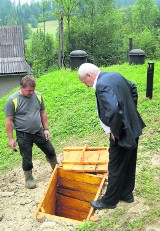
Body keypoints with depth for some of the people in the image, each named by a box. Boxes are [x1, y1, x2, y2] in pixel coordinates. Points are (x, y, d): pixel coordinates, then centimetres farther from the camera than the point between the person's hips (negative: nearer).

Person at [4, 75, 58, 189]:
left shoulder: (38, 96, -5)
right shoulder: (12, 100, -17)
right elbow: (9, 120, -12)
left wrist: (46, 129, 5)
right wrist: (11, 139, -11)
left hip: (39, 132, 4)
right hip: (23, 135, -4)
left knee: (51, 151, 14)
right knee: (27, 159, 9)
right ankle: (29, 178, 33)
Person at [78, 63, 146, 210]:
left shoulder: (102, 85, -23)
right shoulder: (115, 75, 5)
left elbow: (114, 110, -36)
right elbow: (133, 88, 21)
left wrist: (114, 131, -20)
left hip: (122, 134, -9)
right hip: (133, 128, 9)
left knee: (116, 169, 7)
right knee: (129, 165, 22)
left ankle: (109, 200, 25)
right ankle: (127, 194, 39)